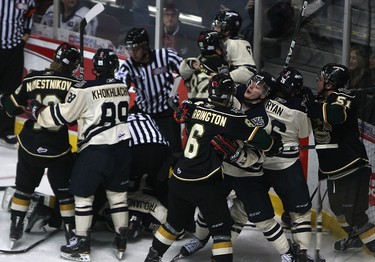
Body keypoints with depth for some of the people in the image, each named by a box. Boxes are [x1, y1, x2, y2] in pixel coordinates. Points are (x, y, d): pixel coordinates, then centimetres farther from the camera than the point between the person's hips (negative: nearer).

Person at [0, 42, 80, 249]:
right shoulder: (74, 84, -11)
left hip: (29, 146, 3)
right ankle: (72, 232, 15)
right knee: (65, 191, 12)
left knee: (24, 187, 20)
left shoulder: (32, 79, -4)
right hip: (58, 149, -3)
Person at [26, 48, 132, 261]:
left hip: (95, 150, -5)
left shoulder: (84, 90, -15)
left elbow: (62, 115, -10)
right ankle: (121, 241, 18)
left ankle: (82, 244, 9)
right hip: (122, 148, 5)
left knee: (83, 194, 7)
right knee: (118, 193, 15)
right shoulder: (124, 88, 4)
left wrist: (37, 111, 5)